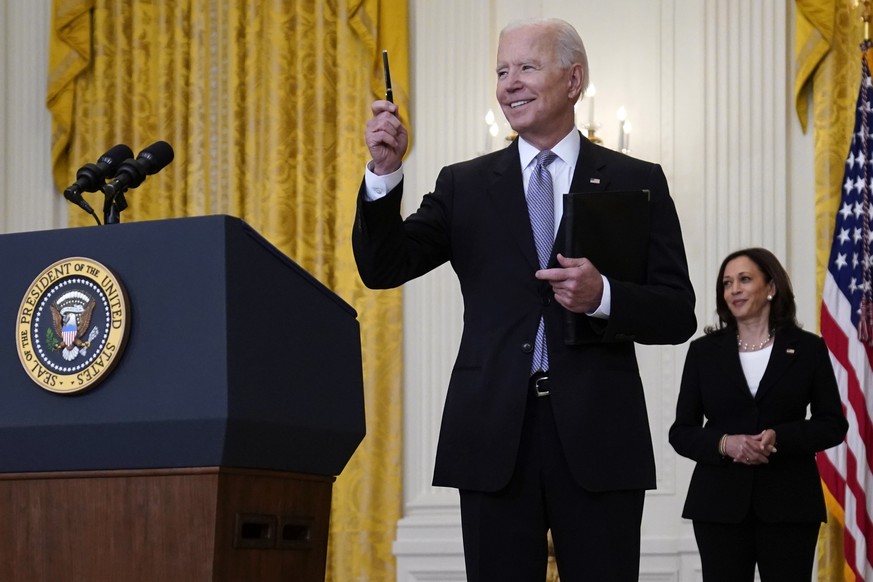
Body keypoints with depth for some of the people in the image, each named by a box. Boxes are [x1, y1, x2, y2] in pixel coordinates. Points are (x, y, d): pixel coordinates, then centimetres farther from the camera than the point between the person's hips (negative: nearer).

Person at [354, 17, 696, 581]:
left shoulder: (636, 182, 7)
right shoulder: (465, 185, 12)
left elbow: (678, 315, 2)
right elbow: (382, 269, 4)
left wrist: (603, 297, -17)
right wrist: (385, 172, -10)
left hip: (597, 434, -1)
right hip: (495, 434, 2)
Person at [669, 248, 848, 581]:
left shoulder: (808, 349, 6)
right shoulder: (704, 351, 9)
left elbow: (833, 425, 5)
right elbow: (681, 432, 7)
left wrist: (780, 437, -13)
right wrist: (724, 443, -13)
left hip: (789, 503, -1)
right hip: (721, 504, 1)